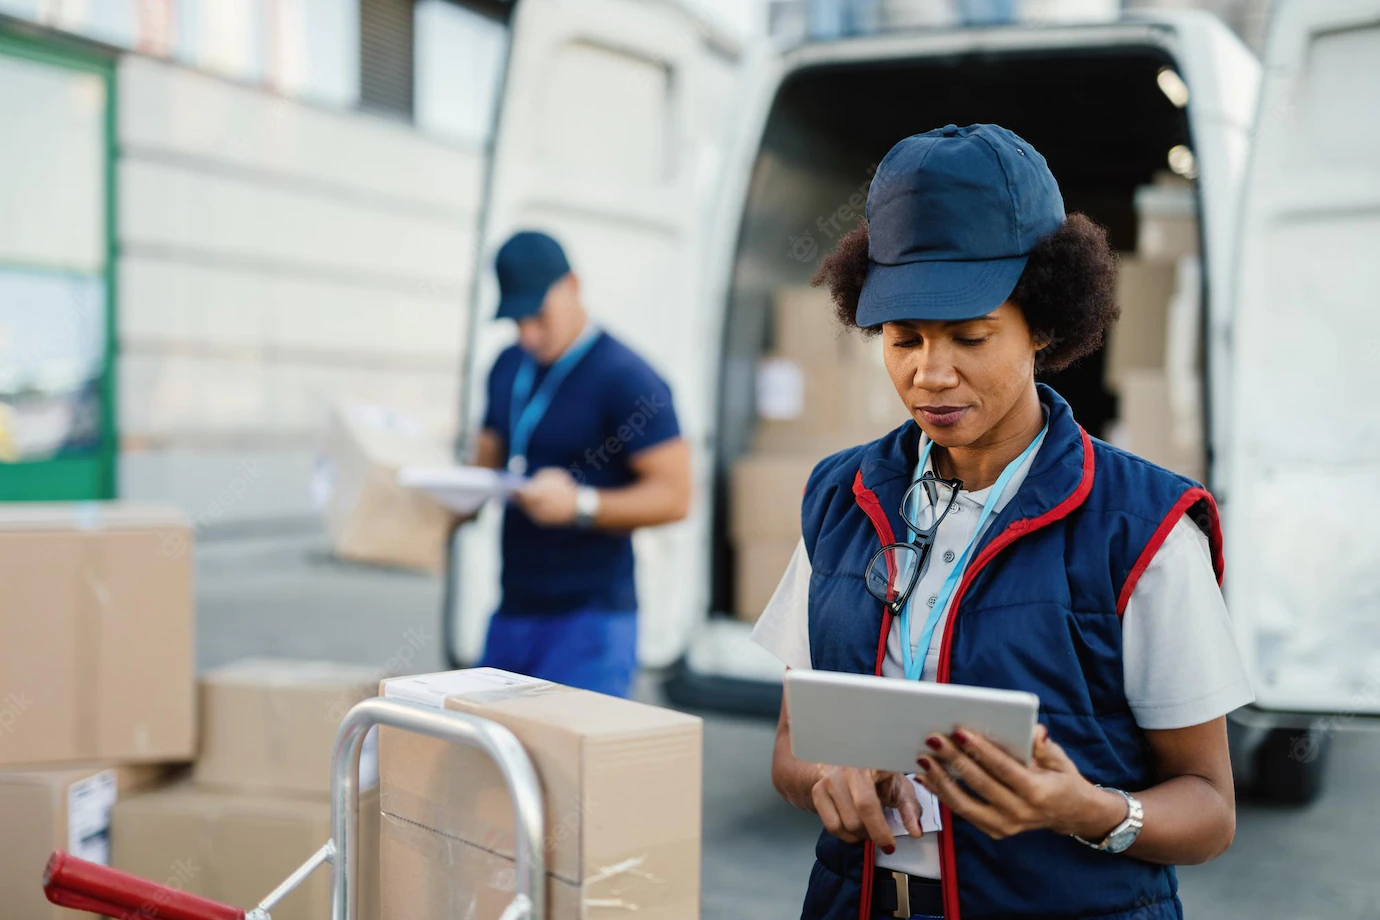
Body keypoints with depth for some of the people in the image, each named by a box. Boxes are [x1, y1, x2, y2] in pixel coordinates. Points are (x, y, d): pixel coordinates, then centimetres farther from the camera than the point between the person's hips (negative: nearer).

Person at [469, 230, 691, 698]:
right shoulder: (508, 366, 14)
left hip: (590, 620, -7)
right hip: (512, 611, 8)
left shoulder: (625, 378, -11)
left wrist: (580, 505, -26)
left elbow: (674, 495, -14)